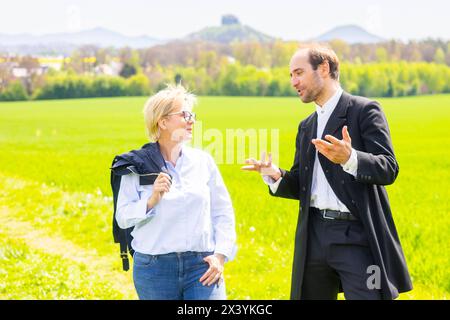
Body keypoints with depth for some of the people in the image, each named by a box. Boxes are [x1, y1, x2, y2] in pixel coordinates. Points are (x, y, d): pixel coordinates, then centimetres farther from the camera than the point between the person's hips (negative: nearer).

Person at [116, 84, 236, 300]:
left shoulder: (203, 161, 6)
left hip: (201, 265, 1)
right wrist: (151, 200, -17)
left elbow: (223, 212, 9)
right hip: (154, 268, -1)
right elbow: (123, 218, -1)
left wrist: (220, 255, -1)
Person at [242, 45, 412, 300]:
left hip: (357, 234, -6)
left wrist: (349, 159, -29)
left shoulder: (364, 110, -1)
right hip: (315, 237, 7)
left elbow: (389, 169, -11)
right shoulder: (306, 127, 21)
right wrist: (276, 176, -1)